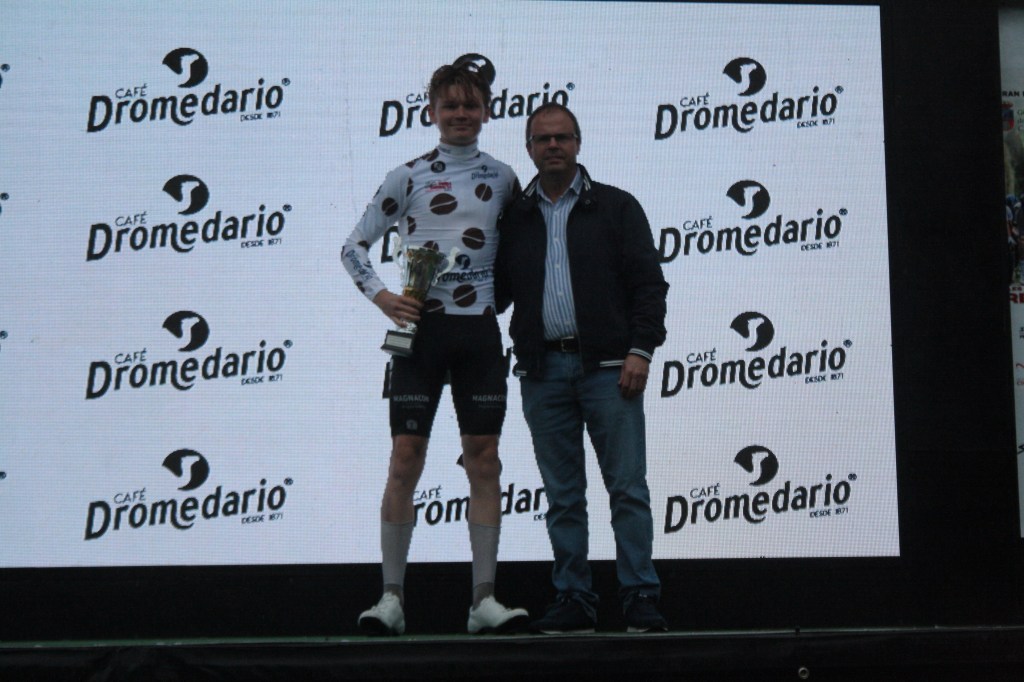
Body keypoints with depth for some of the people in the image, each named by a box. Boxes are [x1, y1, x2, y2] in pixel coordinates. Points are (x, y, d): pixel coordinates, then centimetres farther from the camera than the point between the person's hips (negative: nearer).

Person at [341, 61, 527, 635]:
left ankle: (485, 599, 5)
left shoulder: (502, 178, 10)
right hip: (422, 329, -2)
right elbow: (355, 247, 5)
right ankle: (392, 597, 2)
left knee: (484, 460, 0)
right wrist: (382, 298, -9)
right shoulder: (409, 177, 3)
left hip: (480, 330, 2)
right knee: (406, 460, -4)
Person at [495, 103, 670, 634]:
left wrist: (640, 350, -9)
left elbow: (648, 283, 2)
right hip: (542, 369, 3)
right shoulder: (514, 217, 15)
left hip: (606, 367, -3)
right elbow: (498, 292, 16)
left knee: (628, 487, -4)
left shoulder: (615, 207, 7)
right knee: (562, 496, 6)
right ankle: (573, 602, 11)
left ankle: (640, 599, 1)